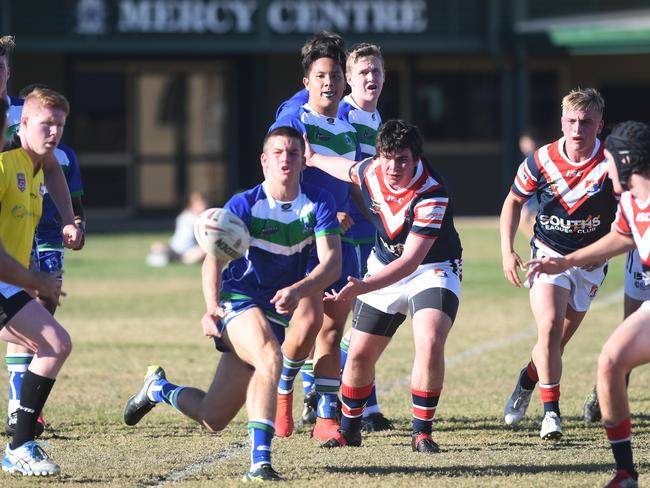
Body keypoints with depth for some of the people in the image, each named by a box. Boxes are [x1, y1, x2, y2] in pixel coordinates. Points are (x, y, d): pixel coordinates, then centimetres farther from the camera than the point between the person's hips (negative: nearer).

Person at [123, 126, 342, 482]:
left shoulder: (318, 203, -6)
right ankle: (259, 462, -35)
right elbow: (213, 258, -19)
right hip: (239, 302, -4)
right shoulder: (244, 205, -11)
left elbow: (331, 262, -15)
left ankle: (158, 388, 36)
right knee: (270, 359, -37)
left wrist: (297, 290, -35)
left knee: (213, 419, 6)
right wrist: (212, 306, -38)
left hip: (277, 313, 4)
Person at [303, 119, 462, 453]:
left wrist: (362, 287, -44)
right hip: (384, 267, 5)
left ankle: (422, 432, -15)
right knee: (359, 353, 6)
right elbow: (348, 170, 16)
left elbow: (410, 261, -35)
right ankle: (349, 428, 29)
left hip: (433, 270, -5)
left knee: (430, 343, -28)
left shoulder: (432, 195, -31)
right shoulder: (370, 171, -13)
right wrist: (313, 159, 30)